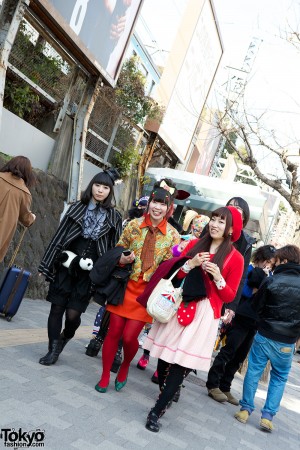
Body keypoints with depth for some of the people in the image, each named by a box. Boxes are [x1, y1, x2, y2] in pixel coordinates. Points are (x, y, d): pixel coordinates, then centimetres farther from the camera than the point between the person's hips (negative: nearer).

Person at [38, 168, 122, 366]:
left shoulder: (114, 217, 3)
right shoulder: (77, 208, 6)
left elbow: (114, 247, 3)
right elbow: (59, 236, 5)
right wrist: (47, 264, 2)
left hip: (89, 271, -1)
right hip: (65, 266, 2)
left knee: (73, 313, -4)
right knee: (57, 308, 3)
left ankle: (65, 338, 27)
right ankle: (53, 349, 19)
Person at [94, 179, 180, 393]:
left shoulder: (173, 235, -4)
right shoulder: (134, 225, -1)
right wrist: (123, 259, -13)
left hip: (148, 291, -1)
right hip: (126, 285, 2)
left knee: (129, 336, -4)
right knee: (114, 332, 4)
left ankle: (125, 367, 30)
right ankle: (105, 376, 24)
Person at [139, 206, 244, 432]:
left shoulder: (235, 258, -2)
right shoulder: (194, 244, 8)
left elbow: (229, 296, -1)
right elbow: (173, 275, 8)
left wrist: (217, 277, -18)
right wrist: (191, 264, -9)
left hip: (205, 313, -3)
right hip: (179, 306, 3)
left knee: (183, 363, -6)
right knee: (166, 356, 7)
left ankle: (158, 410, 5)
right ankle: (166, 394, 33)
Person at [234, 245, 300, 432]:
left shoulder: (271, 281, -10)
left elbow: (257, 306, -2)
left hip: (264, 335, -1)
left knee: (254, 371, 11)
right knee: (280, 377, 16)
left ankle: (246, 409, 17)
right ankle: (268, 415, 13)